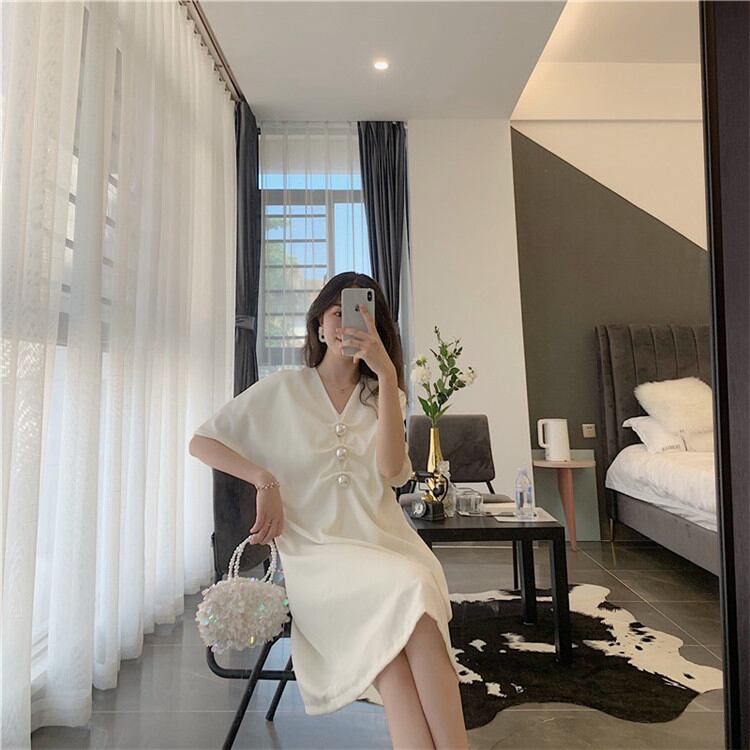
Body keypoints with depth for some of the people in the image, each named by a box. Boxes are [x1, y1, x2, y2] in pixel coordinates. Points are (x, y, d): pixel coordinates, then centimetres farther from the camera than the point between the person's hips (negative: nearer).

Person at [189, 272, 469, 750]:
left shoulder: (387, 395, 15)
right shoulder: (281, 390, 9)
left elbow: (391, 469, -6)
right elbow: (201, 442, 9)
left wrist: (386, 372, -13)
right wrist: (265, 480, -6)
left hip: (385, 542, 2)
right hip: (315, 549, -2)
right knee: (405, 591, -32)